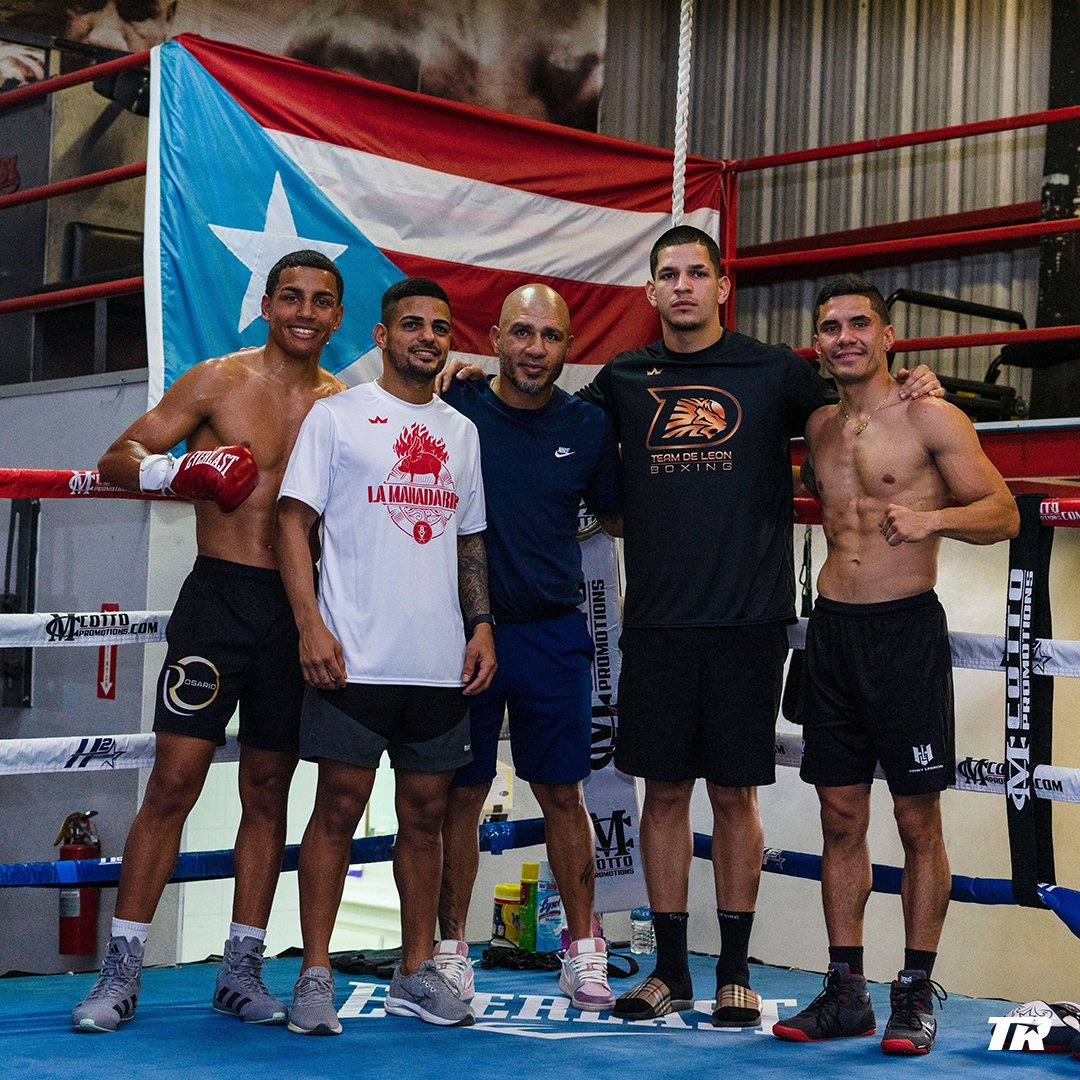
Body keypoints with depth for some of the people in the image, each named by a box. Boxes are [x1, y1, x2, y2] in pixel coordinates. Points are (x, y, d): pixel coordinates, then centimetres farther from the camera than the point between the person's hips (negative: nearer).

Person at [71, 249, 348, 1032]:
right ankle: (123, 971, 1)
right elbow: (118, 458, 1)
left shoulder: (346, 404, 9)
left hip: (298, 608, 3)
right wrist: (178, 470, -18)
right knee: (173, 783, -6)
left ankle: (242, 970, 17)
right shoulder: (218, 382, 1)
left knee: (269, 791, 8)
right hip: (220, 595, -3)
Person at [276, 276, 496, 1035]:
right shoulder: (338, 416, 2)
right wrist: (311, 625, -13)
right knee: (339, 808, -2)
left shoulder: (461, 431, 17)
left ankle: (417, 973, 18)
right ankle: (315, 976, 5)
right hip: (356, 657, -5)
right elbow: (295, 520, -3)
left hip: (440, 661, 5)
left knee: (426, 813, 8)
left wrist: (481, 624, 9)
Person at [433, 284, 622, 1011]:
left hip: (553, 632, 1)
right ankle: (451, 947, 17)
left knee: (563, 792, 6)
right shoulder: (454, 408, -3)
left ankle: (584, 951, 17)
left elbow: (619, 518, 15)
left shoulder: (587, 426, 3)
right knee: (461, 793, 5)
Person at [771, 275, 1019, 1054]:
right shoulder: (819, 427, 13)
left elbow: (1003, 514, -8)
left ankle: (917, 991, 9)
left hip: (907, 630, -5)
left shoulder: (929, 418, -5)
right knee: (841, 816, 7)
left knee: (919, 820, 1)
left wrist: (932, 518, -24)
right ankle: (846, 991, 14)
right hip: (832, 630, 5)